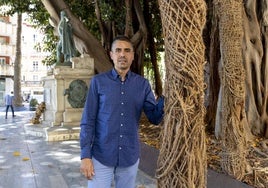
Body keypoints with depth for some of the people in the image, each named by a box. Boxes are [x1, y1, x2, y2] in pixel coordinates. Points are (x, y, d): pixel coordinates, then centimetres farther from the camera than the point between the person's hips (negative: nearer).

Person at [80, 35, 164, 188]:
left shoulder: (143, 84, 2)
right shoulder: (98, 81, -4)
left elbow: (155, 118, 1)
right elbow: (88, 121, -4)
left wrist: (165, 97, -17)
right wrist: (86, 155, -10)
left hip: (130, 157, 2)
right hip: (101, 156, -2)